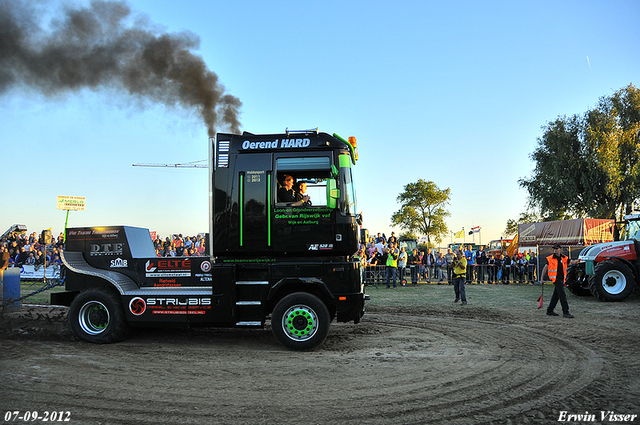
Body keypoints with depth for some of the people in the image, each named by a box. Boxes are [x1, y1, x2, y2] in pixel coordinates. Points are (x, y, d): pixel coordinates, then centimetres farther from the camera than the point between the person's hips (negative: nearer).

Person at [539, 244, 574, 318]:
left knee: (556, 295, 12)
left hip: (561, 279, 6)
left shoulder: (563, 258, 9)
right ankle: (565, 312, -13)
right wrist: (541, 279, 1)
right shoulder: (550, 259, -3)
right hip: (556, 279, -6)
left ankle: (549, 311, 22)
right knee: (562, 295, -13)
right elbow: (545, 269, 2)